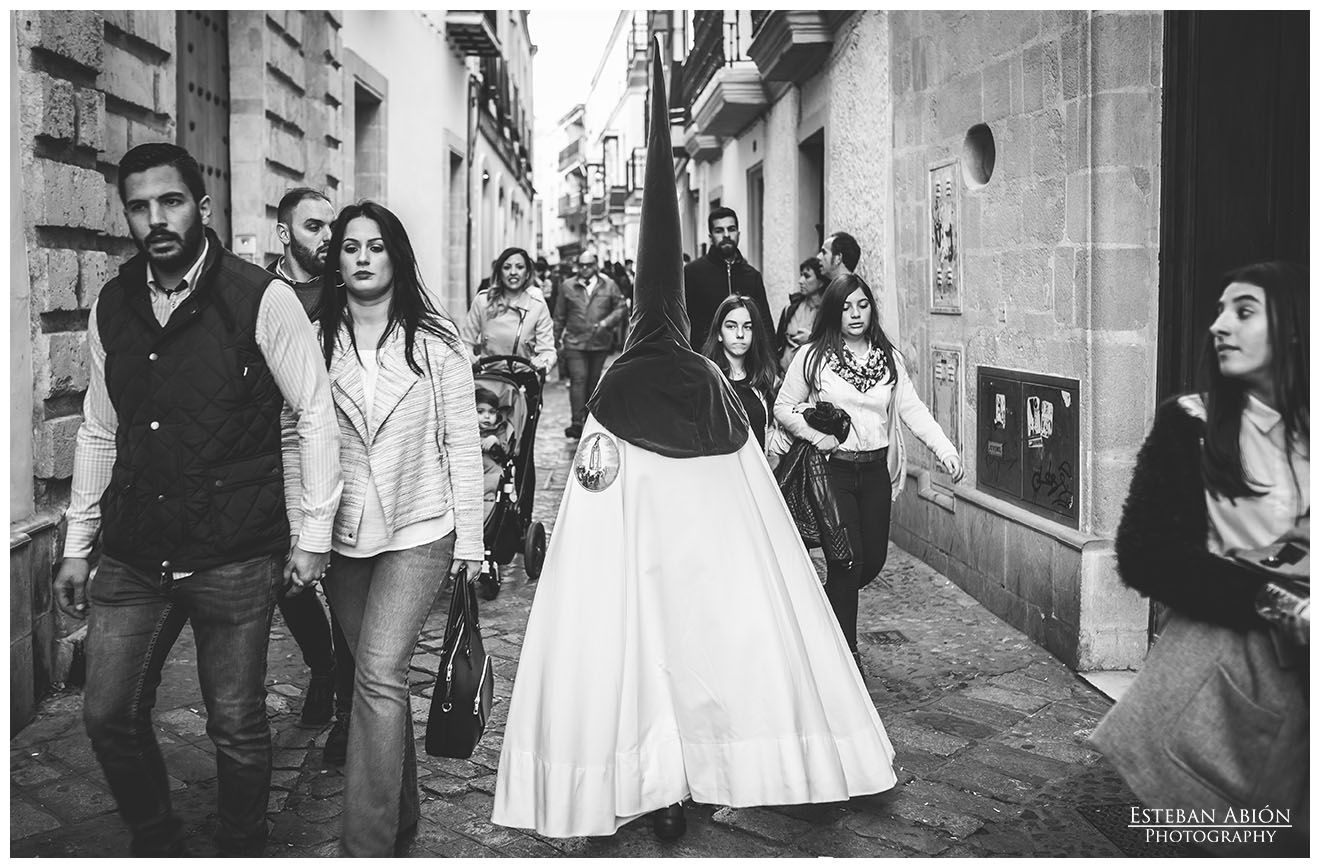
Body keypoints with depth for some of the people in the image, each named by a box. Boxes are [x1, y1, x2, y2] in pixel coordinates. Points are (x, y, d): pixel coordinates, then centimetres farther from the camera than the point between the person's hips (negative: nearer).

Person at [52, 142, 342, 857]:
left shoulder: (261, 298, -9)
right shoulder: (111, 306, 6)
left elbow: (314, 412, -6)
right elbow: (98, 431, 13)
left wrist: (314, 533, -7)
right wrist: (76, 544, 13)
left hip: (236, 561, -4)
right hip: (132, 559, 5)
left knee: (237, 727, 7)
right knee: (108, 716, 9)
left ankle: (241, 854, 31)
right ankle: (155, 846, 34)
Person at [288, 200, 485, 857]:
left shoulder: (435, 340, -2)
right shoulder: (314, 342, 3)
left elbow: (461, 444, -1)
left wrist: (469, 537, -2)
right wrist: (299, 532, -1)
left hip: (419, 531, -3)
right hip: (342, 534, 3)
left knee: (379, 674, -15)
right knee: (375, 675, 13)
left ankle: (368, 843, -7)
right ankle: (401, 813, 31)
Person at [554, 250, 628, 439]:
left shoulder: (609, 285, 3)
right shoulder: (568, 287, 4)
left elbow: (621, 308, 2)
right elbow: (560, 316, 10)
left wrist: (606, 322, -13)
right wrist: (556, 339, 10)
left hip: (600, 343, 1)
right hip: (575, 342, -1)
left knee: (593, 380, 11)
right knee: (578, 379, -12)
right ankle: (577, 422, -15)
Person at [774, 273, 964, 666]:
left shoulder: (889, 357, 7)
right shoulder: (813, 356, -4)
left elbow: (912, 408, -1)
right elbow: (784, 408, 0)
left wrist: (945, 449, -14)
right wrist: (823, 438, -14)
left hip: (876, 470, 4)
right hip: (833, 469, -4)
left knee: (874, 559, 8)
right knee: (848, 560, -7)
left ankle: (826, 608, 39)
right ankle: (845, 650, 10)